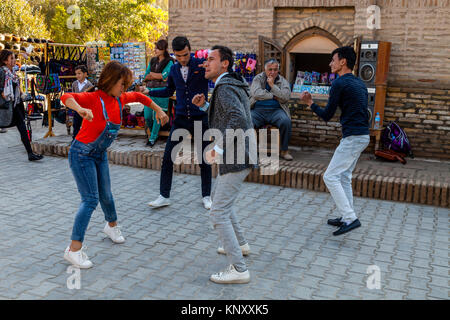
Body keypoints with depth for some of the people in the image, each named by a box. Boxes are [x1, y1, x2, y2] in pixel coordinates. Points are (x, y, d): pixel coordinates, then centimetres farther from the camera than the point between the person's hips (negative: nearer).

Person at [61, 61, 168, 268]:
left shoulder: (119, 99, -1)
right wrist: (81, 109, -58)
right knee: (90, 199, -12)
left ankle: (111, 225, 47)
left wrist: (158, 110, 21)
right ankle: (74, 249, -6)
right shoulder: (94, 98, -22)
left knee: (105, 195, 18)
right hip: (82, 154, -7)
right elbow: (66, 97, -39)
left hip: (100, 155, 7)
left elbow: (138, 96, 19)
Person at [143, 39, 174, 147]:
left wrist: (151, 74, -2)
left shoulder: (169, 62, -3)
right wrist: (158, 76, -5)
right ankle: (152, 133, 29)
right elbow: (145, 77, 10)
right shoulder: (152, 61, 14)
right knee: (147, 116, 5)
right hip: (149, 90, 5)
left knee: (157, 116, 1)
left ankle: (153, 138, 13)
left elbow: (163, 76, -14)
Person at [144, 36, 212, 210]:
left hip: (200, 118, -3)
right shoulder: (174, 69, 7)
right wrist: (149, 92, 10)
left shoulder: (202, 64, -7)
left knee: (204, 160, 6)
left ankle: (206, 196, 23)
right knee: (168, 158, 0)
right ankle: (164, 196, 13)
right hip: (181, 119, 4)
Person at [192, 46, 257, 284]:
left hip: (236, 159, -11)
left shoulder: (225, 88, -17)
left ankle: (239, 269, -3)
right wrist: (205, 105, 12)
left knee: (219, 213, -9)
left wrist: (218, 149, -29)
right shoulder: (230, 85, 16)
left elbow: (238, 119, -33)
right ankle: (240, 244, 41)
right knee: (218, 199, 27)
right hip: (235, 157, 11)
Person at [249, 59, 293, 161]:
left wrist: (272, 85, -5)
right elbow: (256, 93, -8)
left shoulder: (283, 82, 13)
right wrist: (273, 96, -6)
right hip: (258, 110, 0)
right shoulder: (258, 79, 12)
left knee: (286, 121, -31)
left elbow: (285, 97, -5)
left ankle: (284, 150, -14)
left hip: (275, 110, 0)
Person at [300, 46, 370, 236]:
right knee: (343, 176, 17)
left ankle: (350, 218, -7)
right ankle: (347, 217, 23)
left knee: (330, 177, -6)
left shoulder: (340, 83, -12)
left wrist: (310, 103, 6)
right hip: (363, 136, 10)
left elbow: (327, 115, -8)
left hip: (352, 138, -10)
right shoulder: (359, 83, 16)